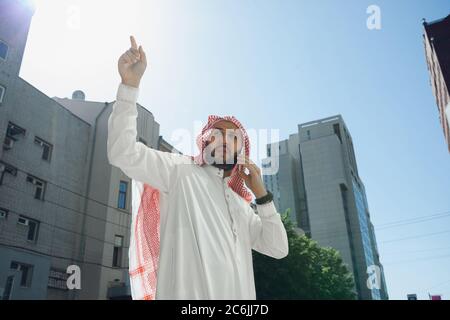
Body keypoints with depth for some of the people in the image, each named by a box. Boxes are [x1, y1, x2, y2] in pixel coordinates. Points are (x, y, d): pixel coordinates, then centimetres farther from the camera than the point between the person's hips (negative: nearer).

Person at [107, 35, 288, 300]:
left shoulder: (241, 205, 21)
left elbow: (278, 249, 15)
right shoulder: (180, 171, 2)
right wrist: (131, 84, -20)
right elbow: (124, 153, -11)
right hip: (189, 293, -6)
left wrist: (261, 194, 6)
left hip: (240, 294, 7)